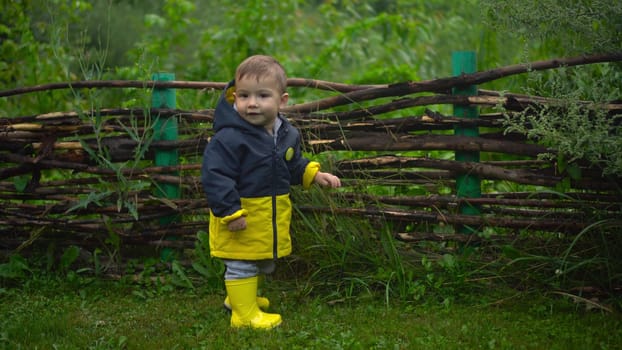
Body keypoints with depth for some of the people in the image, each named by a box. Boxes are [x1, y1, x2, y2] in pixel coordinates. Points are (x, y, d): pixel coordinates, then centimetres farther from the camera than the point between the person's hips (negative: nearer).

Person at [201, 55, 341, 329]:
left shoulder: (287, 135, 1)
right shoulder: (229, 138, -24)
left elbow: (294, 165, 19)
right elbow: (215, 177, -25)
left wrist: (314, 175, 4)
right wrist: (231, 212, -28)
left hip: (274, 217, 8)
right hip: (241, 217, -8)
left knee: (265, 263, 24)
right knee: (241, 265, 2)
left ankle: (241, 297, 46)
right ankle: (244, 313, 16)